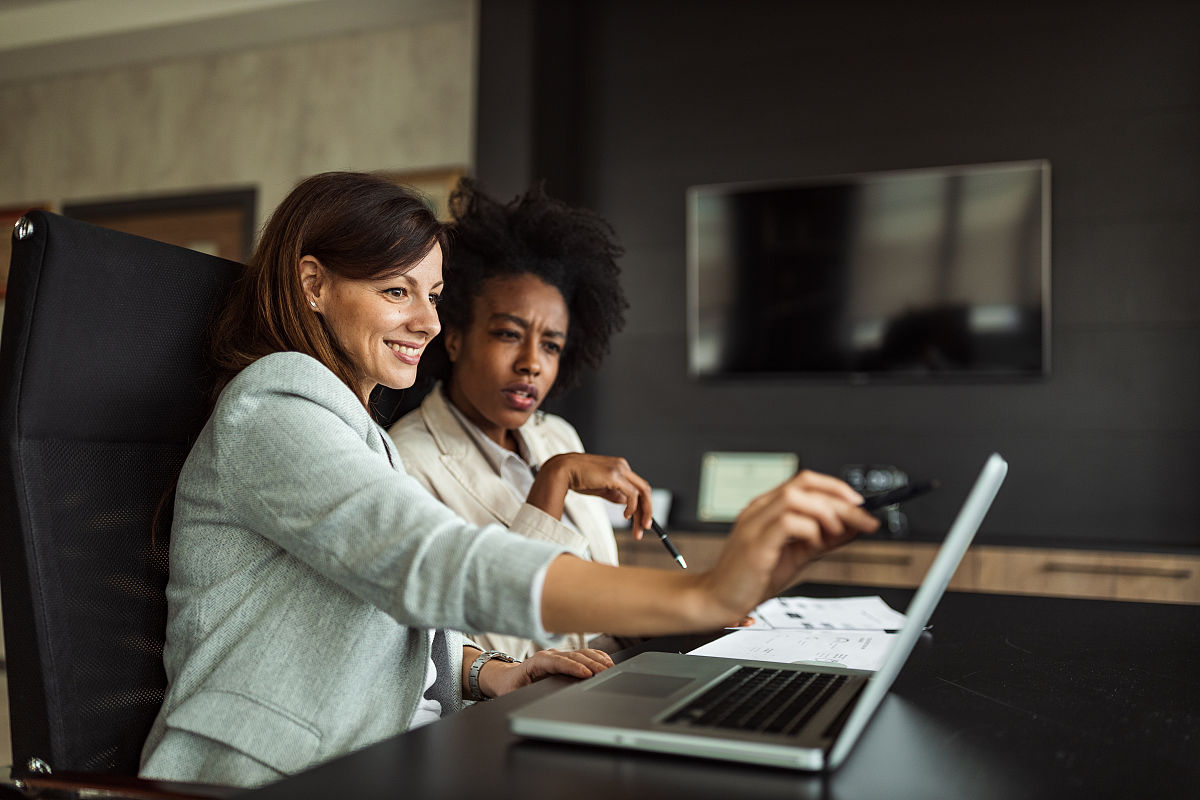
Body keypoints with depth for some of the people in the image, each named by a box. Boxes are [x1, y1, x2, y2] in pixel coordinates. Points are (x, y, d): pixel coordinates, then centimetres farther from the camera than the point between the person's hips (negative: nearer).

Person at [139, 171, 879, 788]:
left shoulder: (353, 431, 20)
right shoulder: (273, 407, -11)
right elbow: (435, 564, -27)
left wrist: (482, 674, -2)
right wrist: (705, 596, -37)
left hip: (369, 763, 9)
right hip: (271, 779, -8)